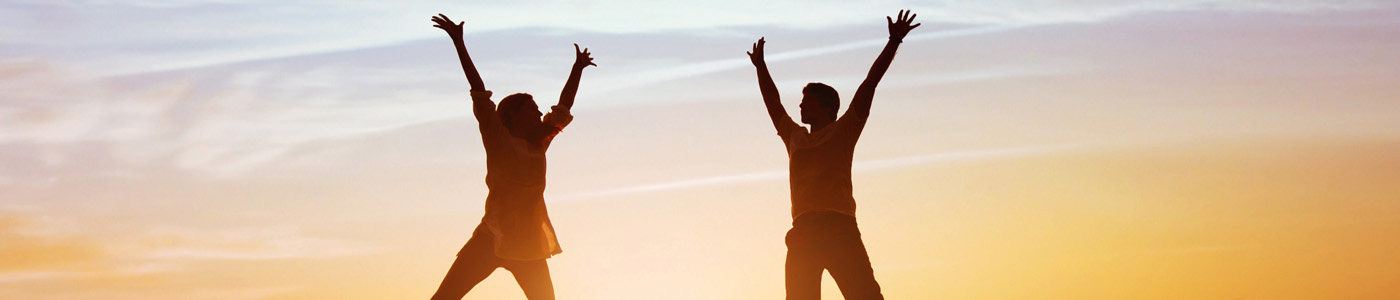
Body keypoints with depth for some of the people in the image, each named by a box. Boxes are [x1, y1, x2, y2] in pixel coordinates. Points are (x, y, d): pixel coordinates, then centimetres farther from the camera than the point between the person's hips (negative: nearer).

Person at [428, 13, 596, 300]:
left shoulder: (538, 144, 11)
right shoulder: (498, 140, -1)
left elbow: (564, 107, 23)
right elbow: (479, 90, -4)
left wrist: (577, 69, 32)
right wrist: (459, 43, -7)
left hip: (528, 245, 5)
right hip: (492, 238, -5)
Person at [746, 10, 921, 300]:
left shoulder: (843, 131, 13)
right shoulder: (794, 137, 26)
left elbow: (868, 85, 10)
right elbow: (773, 103, 39)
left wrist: (893, 43, 7)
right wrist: (760, 66, 47)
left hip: (838, 229, -5)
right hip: (803, 233, 5)